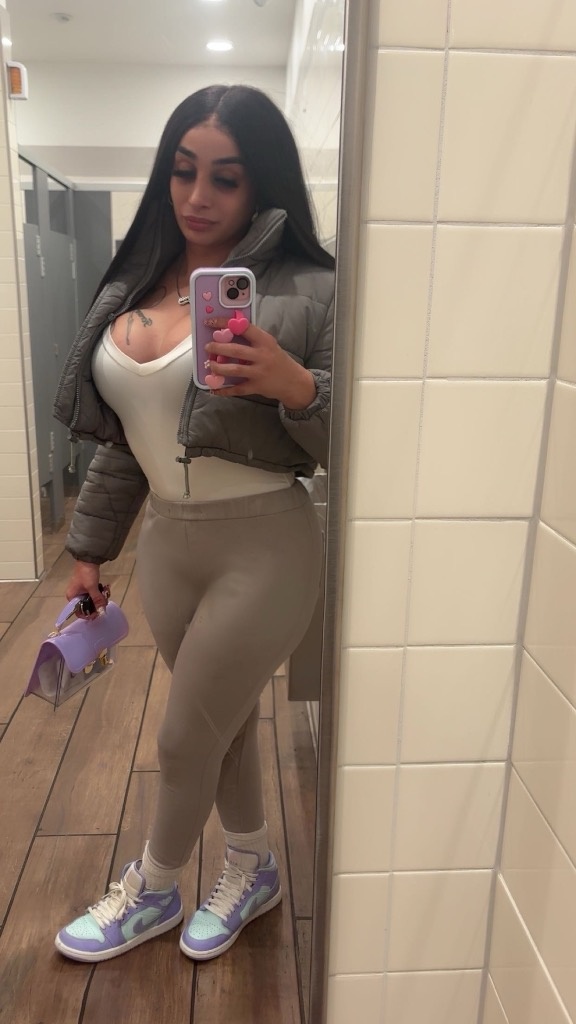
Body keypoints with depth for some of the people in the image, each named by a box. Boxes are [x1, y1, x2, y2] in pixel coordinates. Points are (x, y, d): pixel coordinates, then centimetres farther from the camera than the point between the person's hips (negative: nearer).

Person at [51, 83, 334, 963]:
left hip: (264, 549, -5)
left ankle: (152, 891, 41)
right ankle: (254, 870, 47)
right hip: (167, 542, 6)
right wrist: (89, 547, 14)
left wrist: (297, 386, -32)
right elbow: (121, 439, 12)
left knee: (185, 739, 10)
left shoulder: (308, 293, -12)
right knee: (224, 723, 21)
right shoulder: (132, 290, 6)